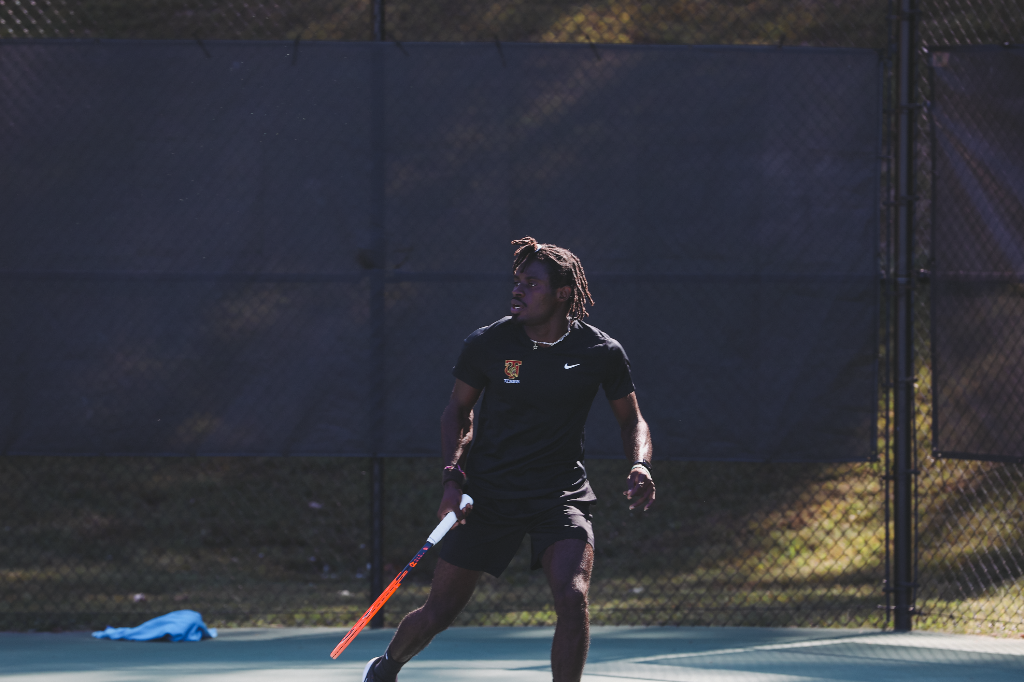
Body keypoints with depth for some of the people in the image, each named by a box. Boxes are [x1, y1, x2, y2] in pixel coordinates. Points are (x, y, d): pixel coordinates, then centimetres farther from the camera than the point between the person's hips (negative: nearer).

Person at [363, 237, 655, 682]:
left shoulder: (602, 352, -7)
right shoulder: (487, 344, -8)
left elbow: (631, 420, 6)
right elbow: (458, 411, 7)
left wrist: (640, 465, -14)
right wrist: (453, 478, -6)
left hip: (561, 492, 0)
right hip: (487, 494, 0)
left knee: (572, 598, -25)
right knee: (437, 614, 5)